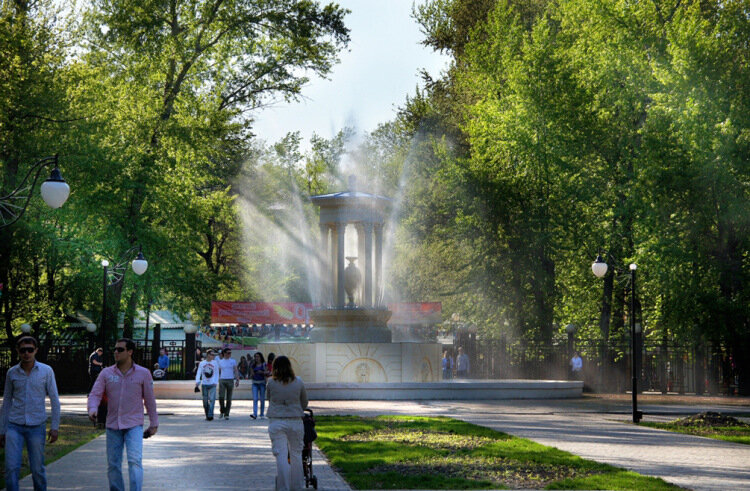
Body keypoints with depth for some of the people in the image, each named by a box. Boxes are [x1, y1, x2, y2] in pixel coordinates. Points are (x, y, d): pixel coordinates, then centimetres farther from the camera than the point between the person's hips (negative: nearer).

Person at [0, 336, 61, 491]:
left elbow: (54, 401, 2)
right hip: (14, 426, 1)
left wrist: (55, 427, -4)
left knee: (38, 469, 3)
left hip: (37, 426, -1)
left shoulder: (46, 371, -1)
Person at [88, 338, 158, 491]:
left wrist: (154, 424, 9)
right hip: (113, 425, 3)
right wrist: (92, 409, -23)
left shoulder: (143, 373, 1)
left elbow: (150, 400, 7)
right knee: (113, 465, 6)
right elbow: (95, 394, -1)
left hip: (134, 425, -3)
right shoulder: (106, 373, 5)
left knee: (135, 461, -18)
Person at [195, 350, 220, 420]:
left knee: (212, 400, -14)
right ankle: (207, 415, 20)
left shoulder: (215, 363, 5)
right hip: (204, 385, 1)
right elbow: (198, 373, 2)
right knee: (205, 401, 6)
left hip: (212, 385, -1)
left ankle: (210, 415, -18)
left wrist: (215, 382, -5)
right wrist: (197, 382, -13)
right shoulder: (202, 363, 5)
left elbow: (217, 374, 7)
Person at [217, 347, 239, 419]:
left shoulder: (233, 361, 6)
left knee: (229, 398, 2)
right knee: (221, 397, -12)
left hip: (230, 381, 0)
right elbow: (218, 372, 15)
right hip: (222, 380, 0)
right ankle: (222, 411, 8)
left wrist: (237, 380, -9)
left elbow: (236, 371, 3)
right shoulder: (220, 362, 8)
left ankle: (226, 414, 9)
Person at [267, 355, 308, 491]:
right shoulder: (298, 382, 1)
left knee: (280, 455, 0)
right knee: (296, 454, 12)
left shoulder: (271, 383, -2)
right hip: (295, 422, 1)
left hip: (276, 422, -1)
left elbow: (269, 400, 11)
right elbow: (304, 402, 11)